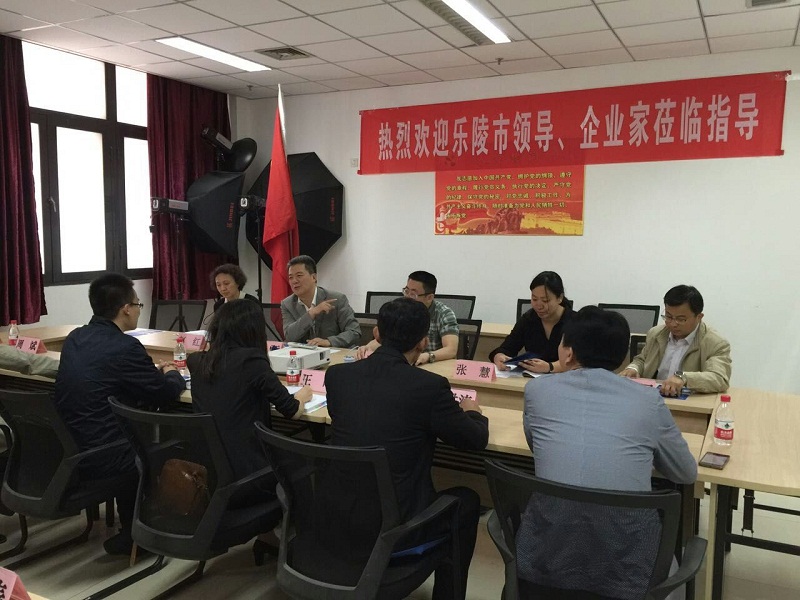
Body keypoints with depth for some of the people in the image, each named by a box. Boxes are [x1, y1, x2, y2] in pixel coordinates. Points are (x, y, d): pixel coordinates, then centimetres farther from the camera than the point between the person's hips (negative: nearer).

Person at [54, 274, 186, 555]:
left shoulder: (75, 338, 5)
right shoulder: (125, 347, -19)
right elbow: (167, 394, -9)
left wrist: (153, 371, 18)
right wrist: (172, 374, 13)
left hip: (67, 450, 8)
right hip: (99, 458, -7)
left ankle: (130, 529, 34)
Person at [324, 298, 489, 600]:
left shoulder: (336, 374, -4)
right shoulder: (429, 385, -17)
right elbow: (476, 440, -1)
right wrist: (472, 412, 22)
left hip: (336, 520, 5)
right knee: (466, 500, 21)